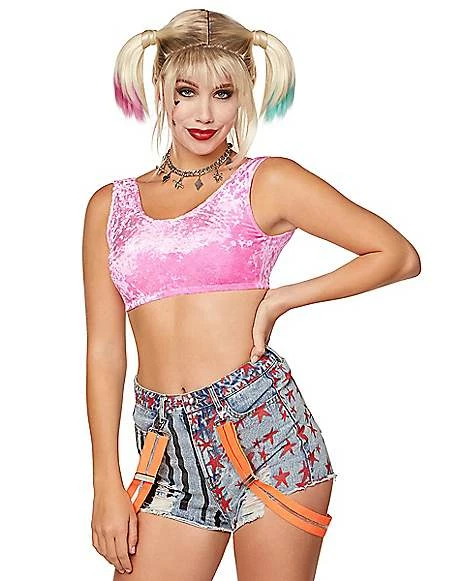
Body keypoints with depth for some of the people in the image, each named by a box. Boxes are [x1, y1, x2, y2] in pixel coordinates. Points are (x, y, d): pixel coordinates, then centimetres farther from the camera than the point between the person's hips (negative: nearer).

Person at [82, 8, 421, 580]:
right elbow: (104, 352, 8)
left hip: (264, 426, -2)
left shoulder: (269, 182, 2)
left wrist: (279, 300, -5)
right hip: (170, 450, 3)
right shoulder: (110, 207, 10)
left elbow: (400, 256, 2)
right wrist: (108, 485, 3)